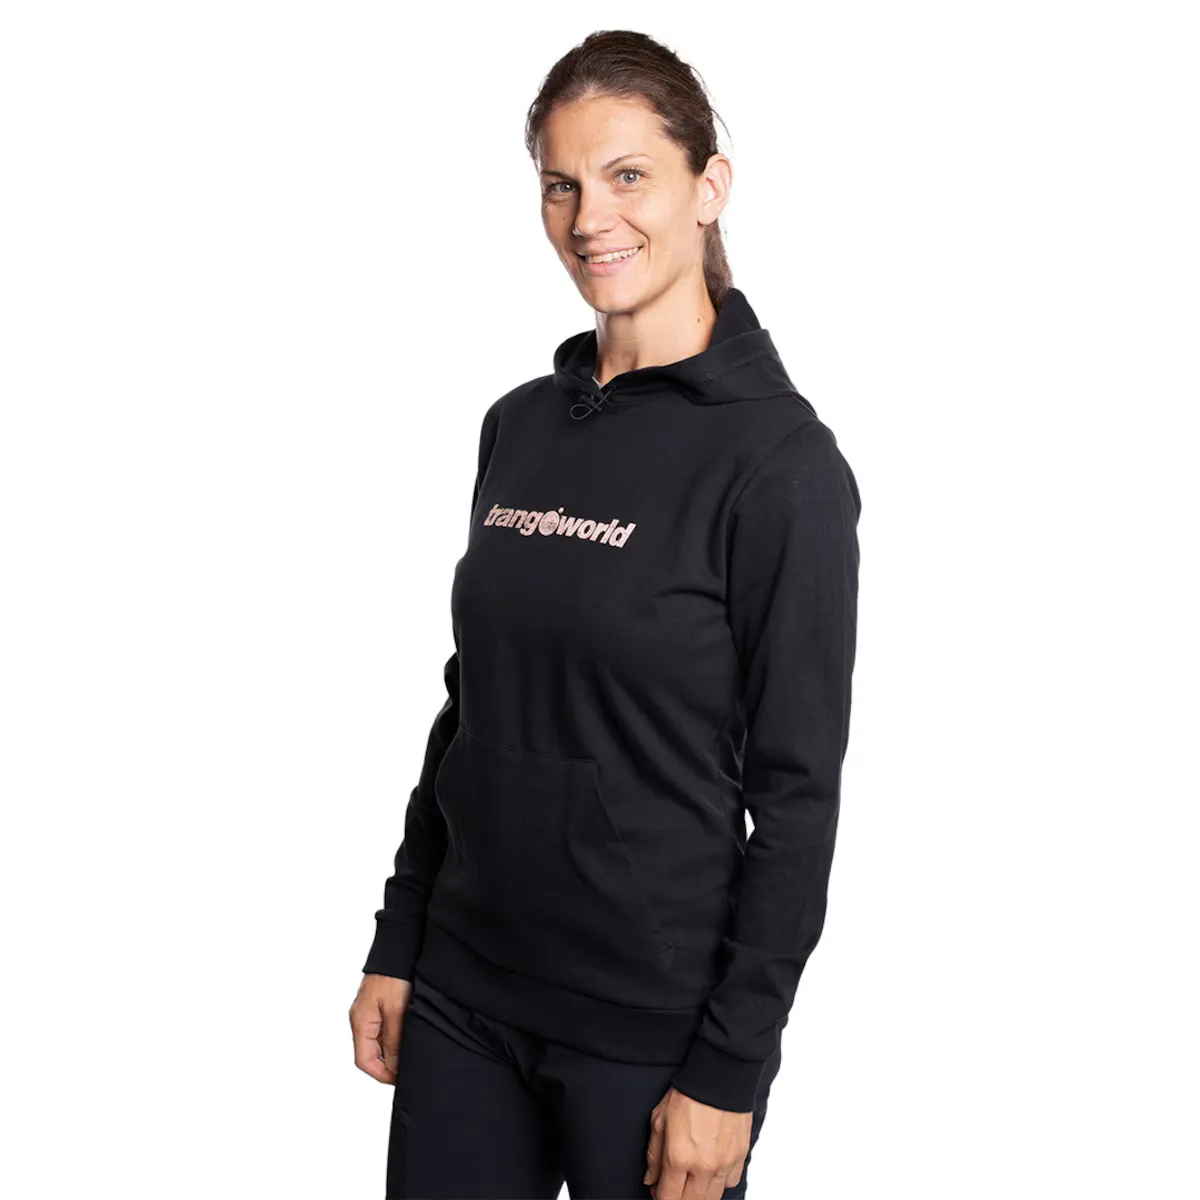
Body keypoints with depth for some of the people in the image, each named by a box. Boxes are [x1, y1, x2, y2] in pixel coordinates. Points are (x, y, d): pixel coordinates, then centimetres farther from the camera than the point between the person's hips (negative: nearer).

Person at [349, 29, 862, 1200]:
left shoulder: (778, 459, -12)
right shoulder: (518, 426, 5)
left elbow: (798, 796, -13)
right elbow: (468, 708, 11)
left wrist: (730, 1071, -14)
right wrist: (396, 946, 10)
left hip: (650, 1034, -5)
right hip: (461, 1001, 5)